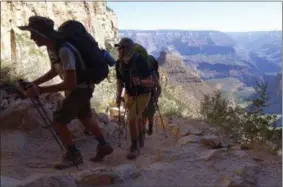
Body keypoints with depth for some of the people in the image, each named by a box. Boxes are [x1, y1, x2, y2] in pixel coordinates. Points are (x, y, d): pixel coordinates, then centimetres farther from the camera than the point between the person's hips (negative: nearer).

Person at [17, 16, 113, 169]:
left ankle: (73, 155, 11)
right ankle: (103, 146, 36)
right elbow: (54, 71, 13)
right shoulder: (51, 47, -2)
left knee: (58, 121, -6)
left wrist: (40, 90, -30)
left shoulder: (64, 50, -32)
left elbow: (70, 84, -32)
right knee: (85, 117, 21)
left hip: (81, 88, -9)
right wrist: (34, 83, 4)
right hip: (77, 87, 9)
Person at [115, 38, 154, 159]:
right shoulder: (119, 63, -12)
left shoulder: (140, 61, -27)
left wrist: (140, 82, -46)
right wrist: (118, 95, -9)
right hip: (129, 94, 6)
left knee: (132, 119, -17)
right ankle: (140, 140, 45)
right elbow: (119, 81, 3)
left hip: (142, 94, -6)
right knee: (137, 118, 20)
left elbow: (151, 82, -26)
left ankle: (134, 147, -1)